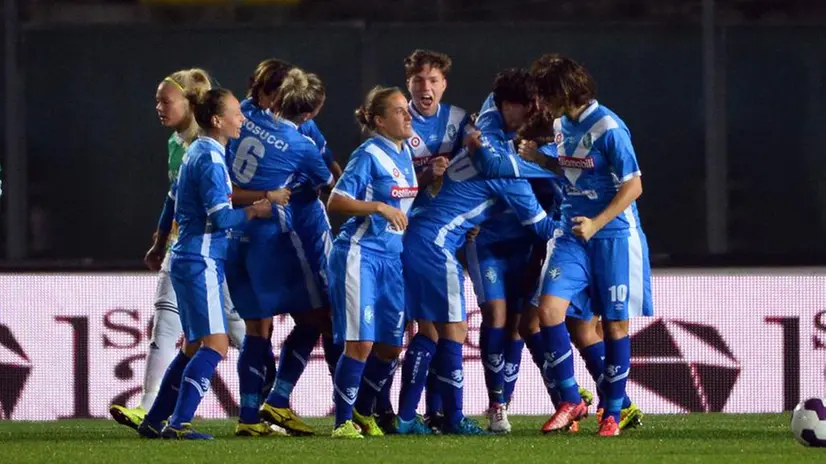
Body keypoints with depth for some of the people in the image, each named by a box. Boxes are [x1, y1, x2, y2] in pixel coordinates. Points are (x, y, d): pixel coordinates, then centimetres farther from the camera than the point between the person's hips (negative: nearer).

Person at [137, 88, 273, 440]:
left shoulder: (197, 152, 15)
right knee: (215, 344, -14)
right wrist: (254, 212, -7)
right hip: (201, 261, -10)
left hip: (188, 260, 10)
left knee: (194, 346, 15)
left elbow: (176, 201, 25)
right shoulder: (210, 158, -16)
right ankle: (179, 423, -21)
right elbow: (221, 216, -21)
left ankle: (154, 422, 18)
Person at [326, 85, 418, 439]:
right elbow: (335, 202, -16)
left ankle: (362, 412, 25)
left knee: (390, 346, 8)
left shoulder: (405, 152, 12)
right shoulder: (369, 155, -11)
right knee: (361, 342, -11)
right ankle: (343, 421, -3)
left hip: (392, 257, 8)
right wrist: (378, 207, -25)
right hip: (359, 254, -8)